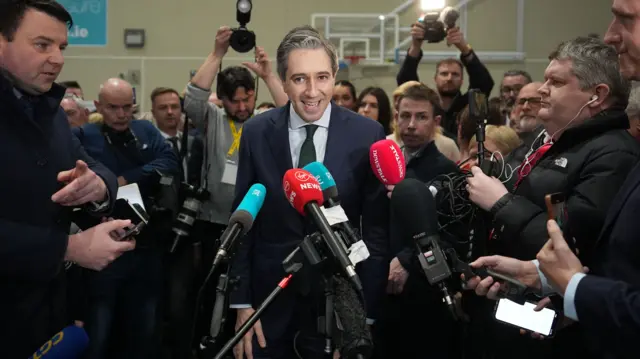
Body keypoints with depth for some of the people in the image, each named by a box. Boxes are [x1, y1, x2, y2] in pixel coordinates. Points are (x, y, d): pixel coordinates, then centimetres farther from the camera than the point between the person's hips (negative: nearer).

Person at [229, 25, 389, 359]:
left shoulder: (367, 134, -8)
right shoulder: (256, 132, -5)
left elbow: (377, 230, -5)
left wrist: (366, 313, -7)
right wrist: (242, 303, -3)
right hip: (270, 296, 1)